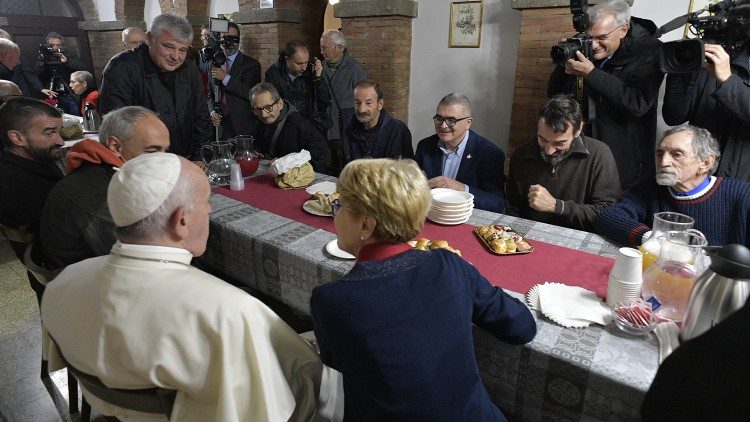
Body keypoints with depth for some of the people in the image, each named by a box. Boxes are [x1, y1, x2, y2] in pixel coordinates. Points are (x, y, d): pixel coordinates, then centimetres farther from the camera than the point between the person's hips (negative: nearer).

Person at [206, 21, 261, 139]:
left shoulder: (252, 64, -4)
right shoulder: (214, 64, 11)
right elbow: (210, 94, 17)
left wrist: (226, 78, -19)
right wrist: (213, 112, -2)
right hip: (220, 125, 4)